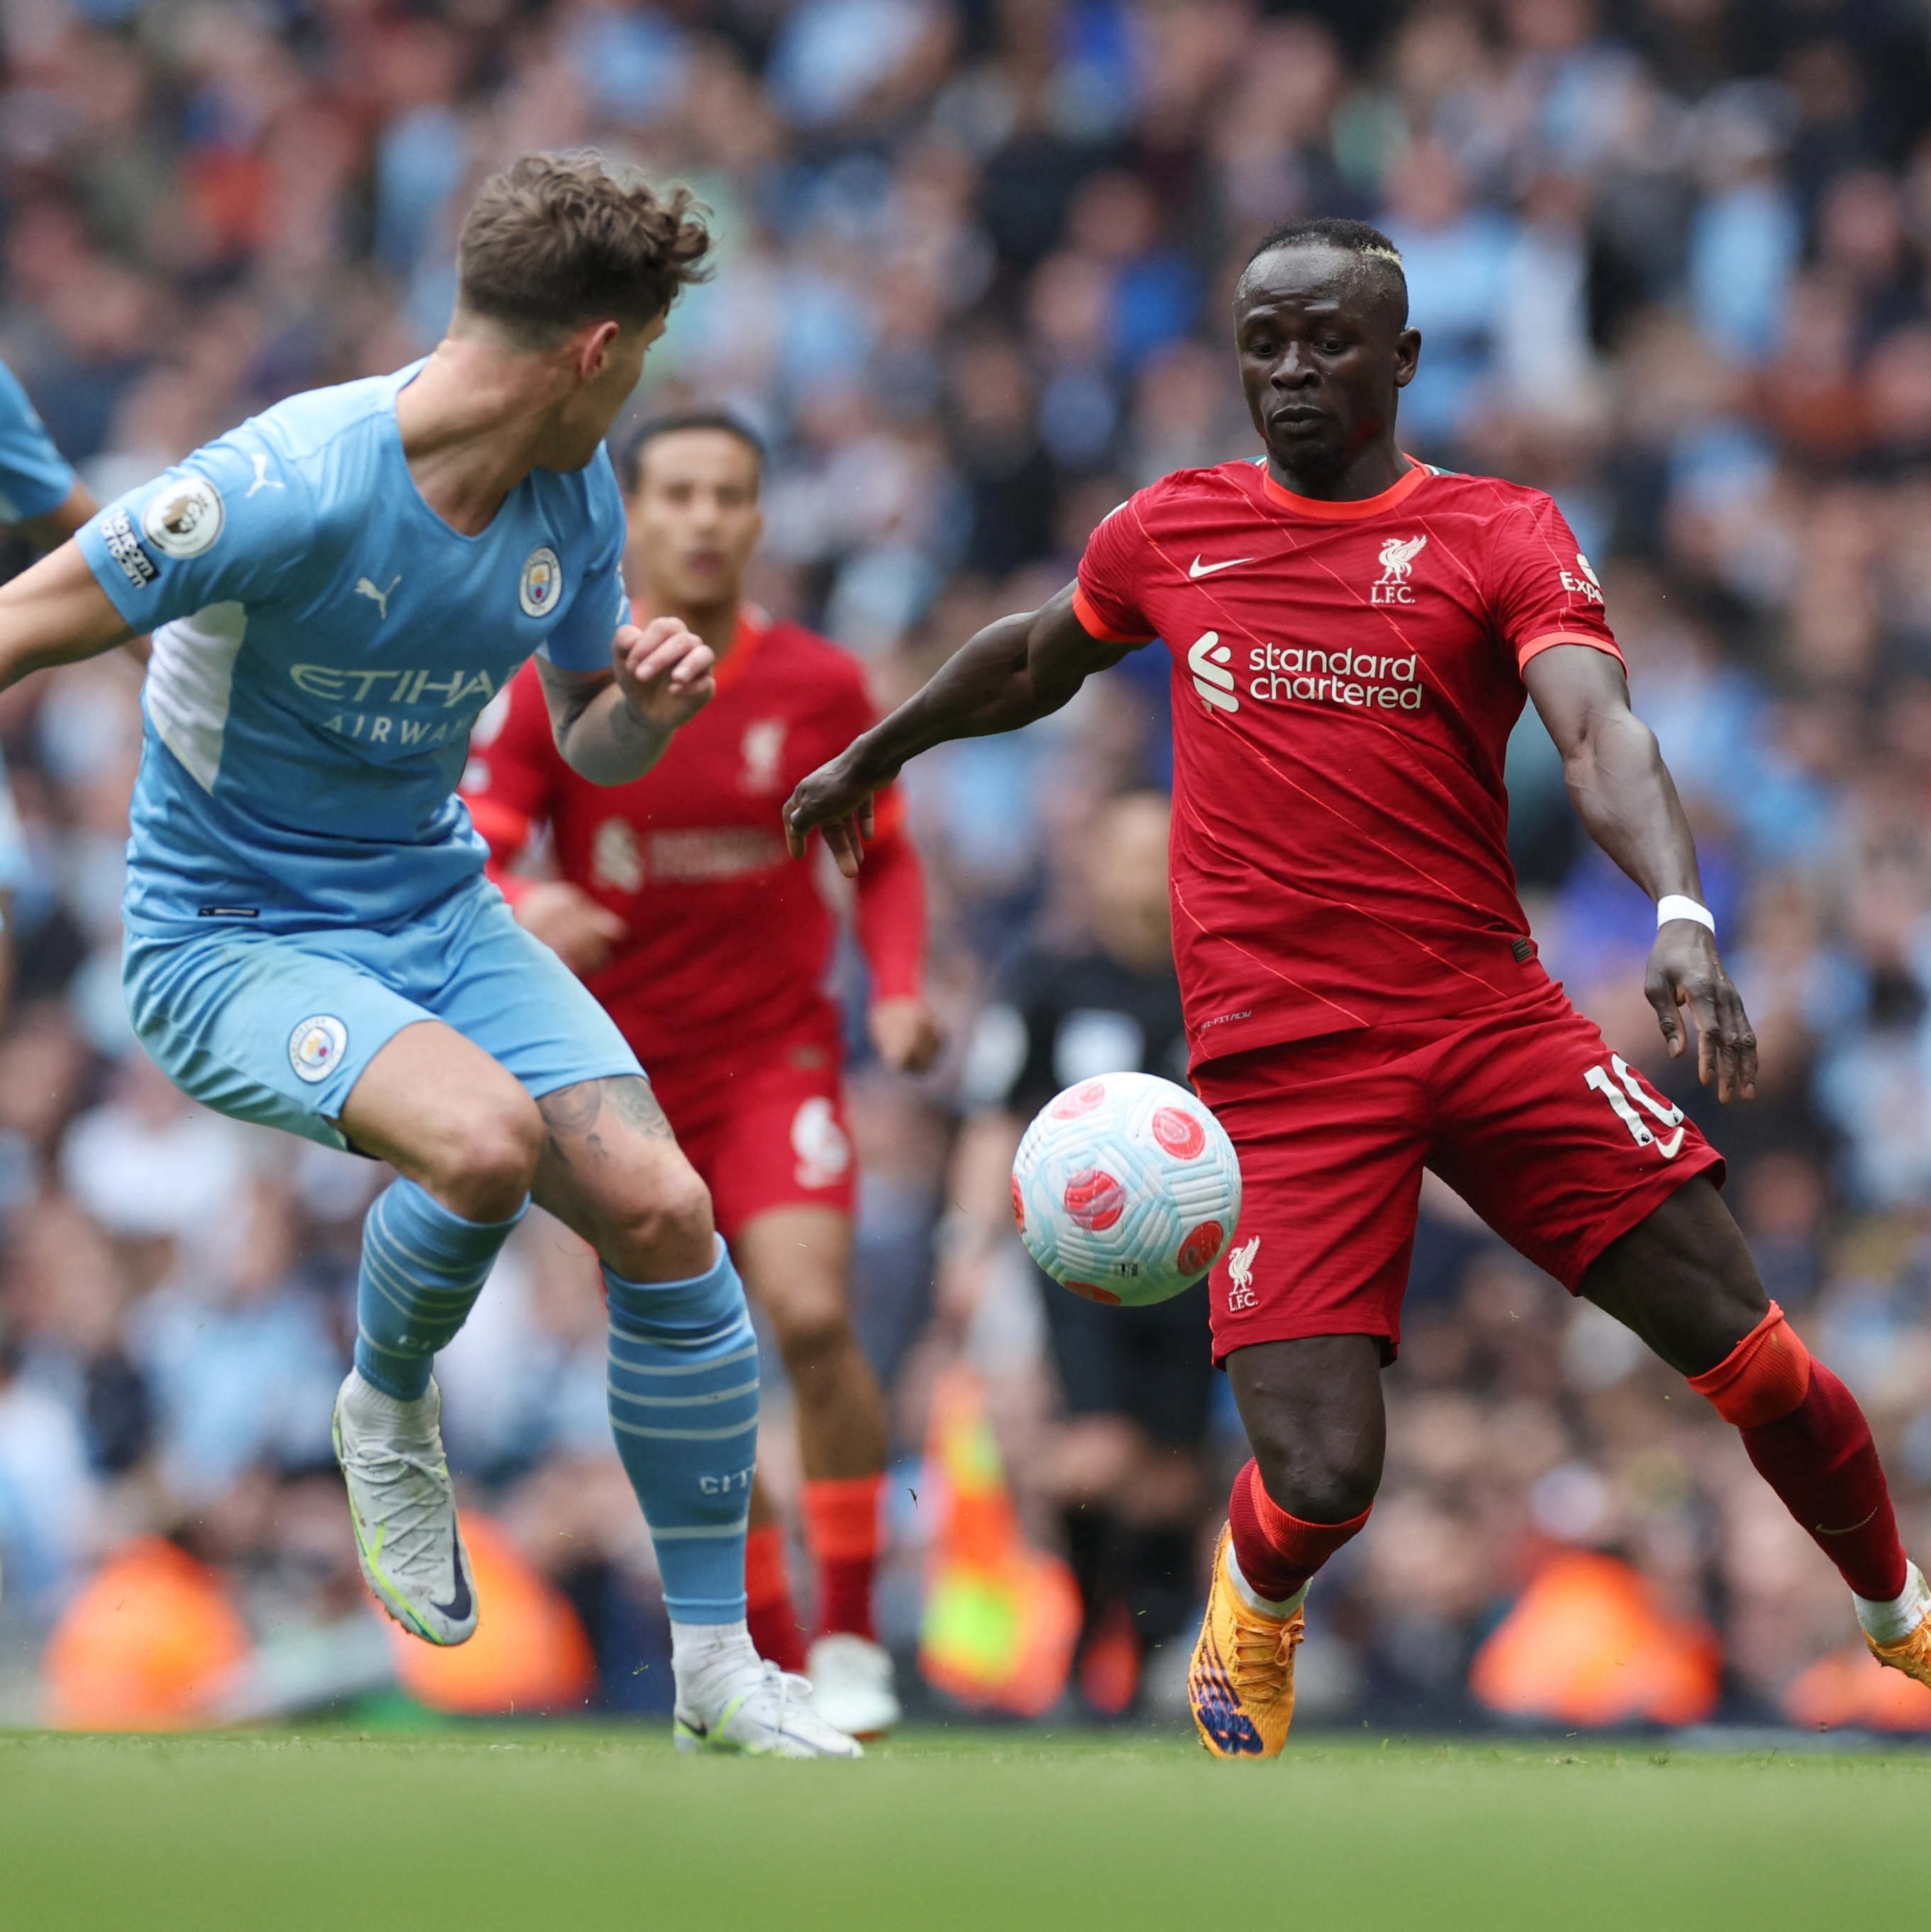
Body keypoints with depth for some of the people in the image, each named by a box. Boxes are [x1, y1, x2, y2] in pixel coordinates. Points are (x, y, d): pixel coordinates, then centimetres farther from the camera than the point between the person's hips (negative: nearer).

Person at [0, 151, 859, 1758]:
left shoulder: (573, 499, -1)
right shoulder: (293, 490, -25)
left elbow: (596, 749, 14)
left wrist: (653, 702, -10)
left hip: (436, 912, 7)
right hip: (229, 944, -7)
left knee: (660, 1209, -10)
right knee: (484, 1138, -34)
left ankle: (720, 1672, 4)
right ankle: (389, 1408, 0)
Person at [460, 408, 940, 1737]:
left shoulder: (821, 688, -2)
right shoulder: (553, 690, -5)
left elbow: (884, 855, 11)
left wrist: (901, 988, -7)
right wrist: (522, 908, -31)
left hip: (779, 1055, -1)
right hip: (624, 1071, 1)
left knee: (813, 1316, -24)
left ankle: (852, 1634, -10)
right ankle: (776, 1663, 20)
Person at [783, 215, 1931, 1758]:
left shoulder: (1501, 533, 0)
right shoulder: (1170, 533, 9)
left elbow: (1598, 731, -16)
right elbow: (1035, 660, 30)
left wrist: (1681, 910, -34)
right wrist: (877, 753, 43)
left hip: (1492, 1020, 0)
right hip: (1280, 1057, 0)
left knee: (1754, 1360, -6)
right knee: (1322, 1482, -15)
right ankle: (1256, 1595, 22)